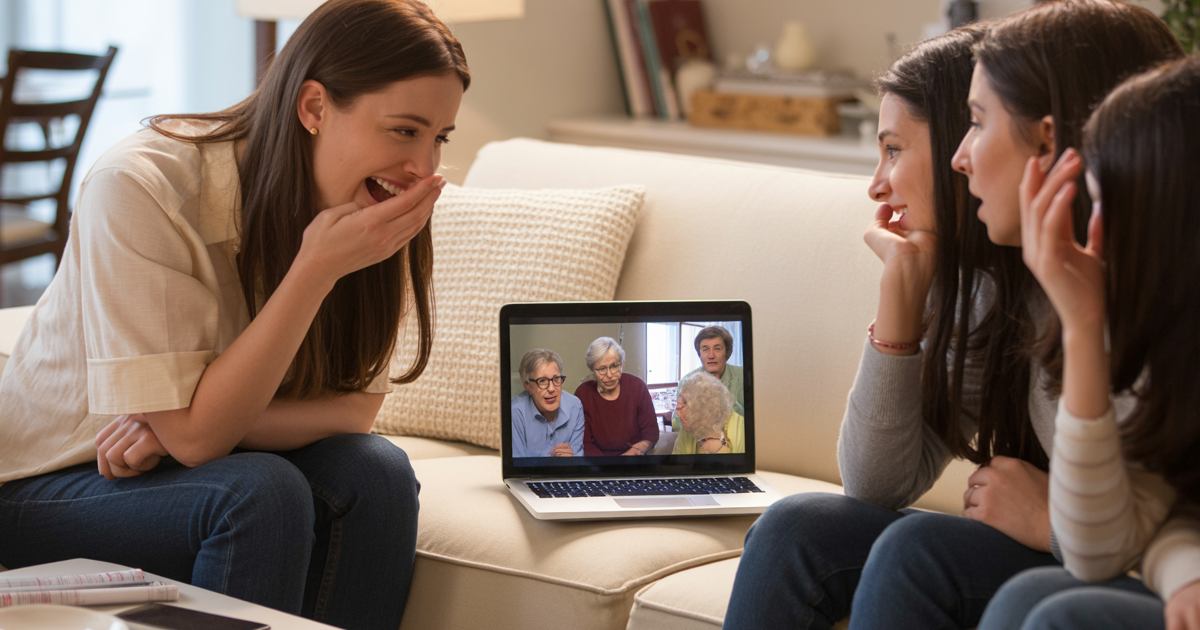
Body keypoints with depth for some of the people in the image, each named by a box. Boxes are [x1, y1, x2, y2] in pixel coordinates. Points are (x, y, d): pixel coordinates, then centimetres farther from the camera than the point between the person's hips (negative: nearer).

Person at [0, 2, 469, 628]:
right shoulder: (138, 189, -26)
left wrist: (182, 422, -26)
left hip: (200, 465, 6)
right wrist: (317, 268, -35)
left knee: (375, 472, -22)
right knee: (262, 492, -32)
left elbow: (355, 407, -10)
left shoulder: (356, 201, -8)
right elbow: (195, 435, -26)